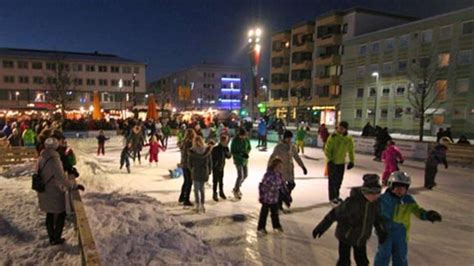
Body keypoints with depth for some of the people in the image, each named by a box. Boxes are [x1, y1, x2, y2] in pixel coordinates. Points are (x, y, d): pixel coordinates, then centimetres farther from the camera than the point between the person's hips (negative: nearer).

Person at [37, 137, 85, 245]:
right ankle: (56, 239, 18)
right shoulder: (54, 159, -25)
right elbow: (62, 178, -27)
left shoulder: (41, 158, -1)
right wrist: (74, 186, -20)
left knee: (49, 214, 21)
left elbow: (41, 174, 8)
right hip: (54, 193, -7)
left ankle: (51, 237, 33)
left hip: (43, 192, 8)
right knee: (61, 214, 11)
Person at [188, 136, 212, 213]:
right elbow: (210, 162, 2)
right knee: (202, 188, 17)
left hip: (195, 172, -3)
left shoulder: (192, 151, -10)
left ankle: (198, 206, 9)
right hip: (204, 172, 3)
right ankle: (202, 205, 21)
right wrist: (209, 172, 11)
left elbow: (189, 163, -2)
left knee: (196, 189, 8)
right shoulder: (207, 150, -4)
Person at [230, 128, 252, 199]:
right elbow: (232, 152, -14)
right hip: (238, 160, -6)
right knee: (240, 176, -9)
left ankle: (236, 188, 34)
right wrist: (241, 155, -25)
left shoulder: (246, 139, -5)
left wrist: (246, 153, -15)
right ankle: (236, 191, 12)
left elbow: (249, 147, 6)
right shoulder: (235, 140, -18)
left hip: (245, 160, 6)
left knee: (245, 175, 13)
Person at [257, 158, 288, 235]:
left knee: (275, 212, 22)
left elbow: (282, 184, 9)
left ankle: (276, 226, 41)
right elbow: (262, 186, -23)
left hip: (275, 198, 7)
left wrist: (286, 193, 12)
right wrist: (261, 196, -21)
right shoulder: (268, 175, -26)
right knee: (264, 213, 8)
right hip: (266, 198, -7)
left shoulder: (279, 175, -3)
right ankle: (260, 228, 23)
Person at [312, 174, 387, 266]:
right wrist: (321, 228, -19)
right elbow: (334, 214, -23)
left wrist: (382, 232, -2)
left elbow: (378, 218, 6)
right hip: (346, 236, -5)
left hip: (361, 238, 5)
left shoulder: (374, 203, -13)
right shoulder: (352, 202, -30)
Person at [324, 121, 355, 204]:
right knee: (332, 180, 2)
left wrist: (351, 161, 8)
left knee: (339, 180, 14)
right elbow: (327, 150, -14)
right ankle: (332, 197, 14)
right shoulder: (333, 137, -15)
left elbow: (351, 151, 12)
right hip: (332, 162, -4)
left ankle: (336, 196, 31)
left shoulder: (349, 139, -1)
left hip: (341, 162, 5)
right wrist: (330, 159, -23)